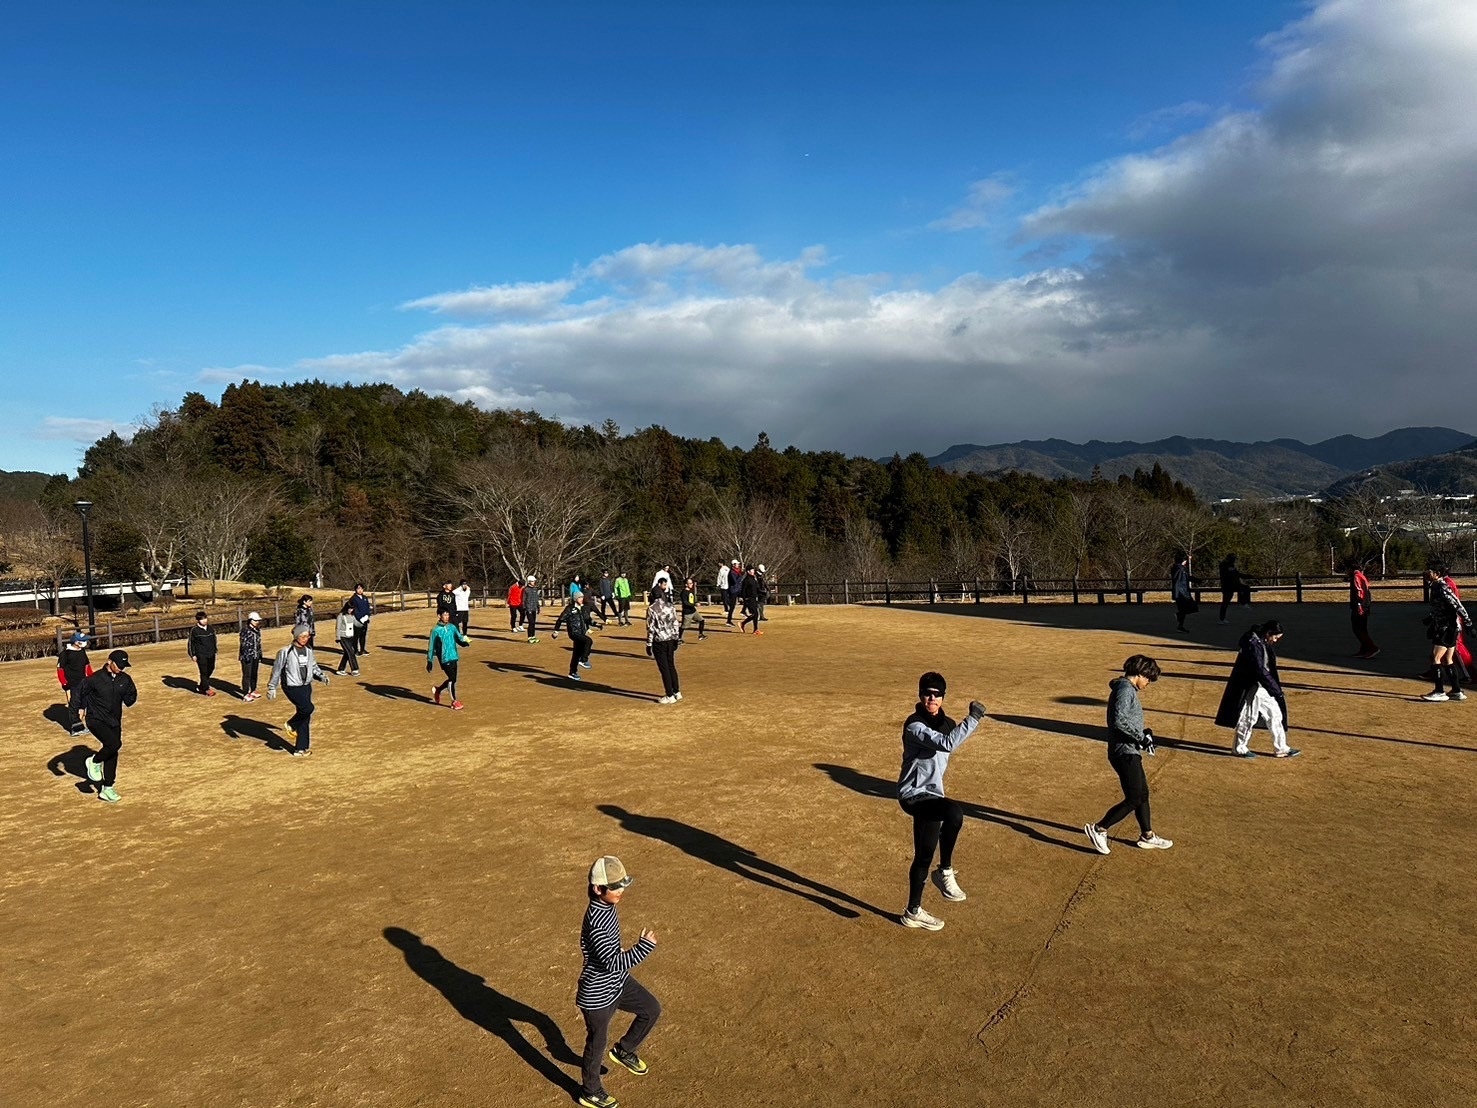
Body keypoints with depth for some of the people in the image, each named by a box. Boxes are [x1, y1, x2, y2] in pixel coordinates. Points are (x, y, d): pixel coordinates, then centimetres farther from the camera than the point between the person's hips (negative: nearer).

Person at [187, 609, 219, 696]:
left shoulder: (211, 629, 7)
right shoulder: (194, 630, -7)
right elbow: (191, 643, -2)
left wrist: (215, 651, 16)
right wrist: (193, 655, -4)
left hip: (211, 654, 5)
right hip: (201, 655, -5)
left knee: (210, 669, 11)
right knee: (204, 672, -5)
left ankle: (202, 686, 29)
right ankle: (206, 689, 2)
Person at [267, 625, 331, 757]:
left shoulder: (308, 650, 6)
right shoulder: (286, 651, -11)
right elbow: (276, 670, -3)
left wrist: (321, 675, 4)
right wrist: (272, 688, -1)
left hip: (306, 686, 6)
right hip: (292, 687, -6)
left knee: (305, 718, 6)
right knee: (308, 708, -23)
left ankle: (301, 749, 15)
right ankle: (291, 725, 8)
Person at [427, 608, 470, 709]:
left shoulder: (452, 627, 6)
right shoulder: (436, 630, -7)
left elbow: (459, 637, 6)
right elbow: (431, 646, -3)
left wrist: (464, 642, -18)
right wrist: (429, 661, -3)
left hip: (454, 657, 6)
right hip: (444, 658, -5)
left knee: (453, 679, 11)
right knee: (452, 678, -10)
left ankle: (437, 690, 36)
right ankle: (454, 701, 1)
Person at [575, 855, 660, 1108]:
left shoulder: (607, 905, -7)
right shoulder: (596, 922, -36)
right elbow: (613, 964, -37)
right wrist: (644, 946, -37)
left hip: (617, 983, 8)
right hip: (598, 994, -8)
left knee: (652, 1009, 16)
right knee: (597, 1042, 15)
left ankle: (624, 1050, 37)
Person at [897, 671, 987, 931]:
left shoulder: (946, 724, 6)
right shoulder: (914, 725, -20)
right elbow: (947, 743, -35)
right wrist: (973, 717, -32)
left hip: (930, 795, 9)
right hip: (913, 795, -9)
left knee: (924, 856, 12)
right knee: (954, 812, -33)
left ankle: (913, 913, 26)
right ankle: (945, 872, -14)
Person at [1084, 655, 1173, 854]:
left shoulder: (1127, 688, 16)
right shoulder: (1125, 689, -16)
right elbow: (1119, 720, -28)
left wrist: (1143, 733, 7)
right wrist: (1141, 737, -22)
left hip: (1130, 752, 11)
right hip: (1125, 752, -11)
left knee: (1143, 793, 18)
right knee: (1133, 799, -6)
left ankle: (1147, 836, 30)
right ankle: (1099, 829, 0)